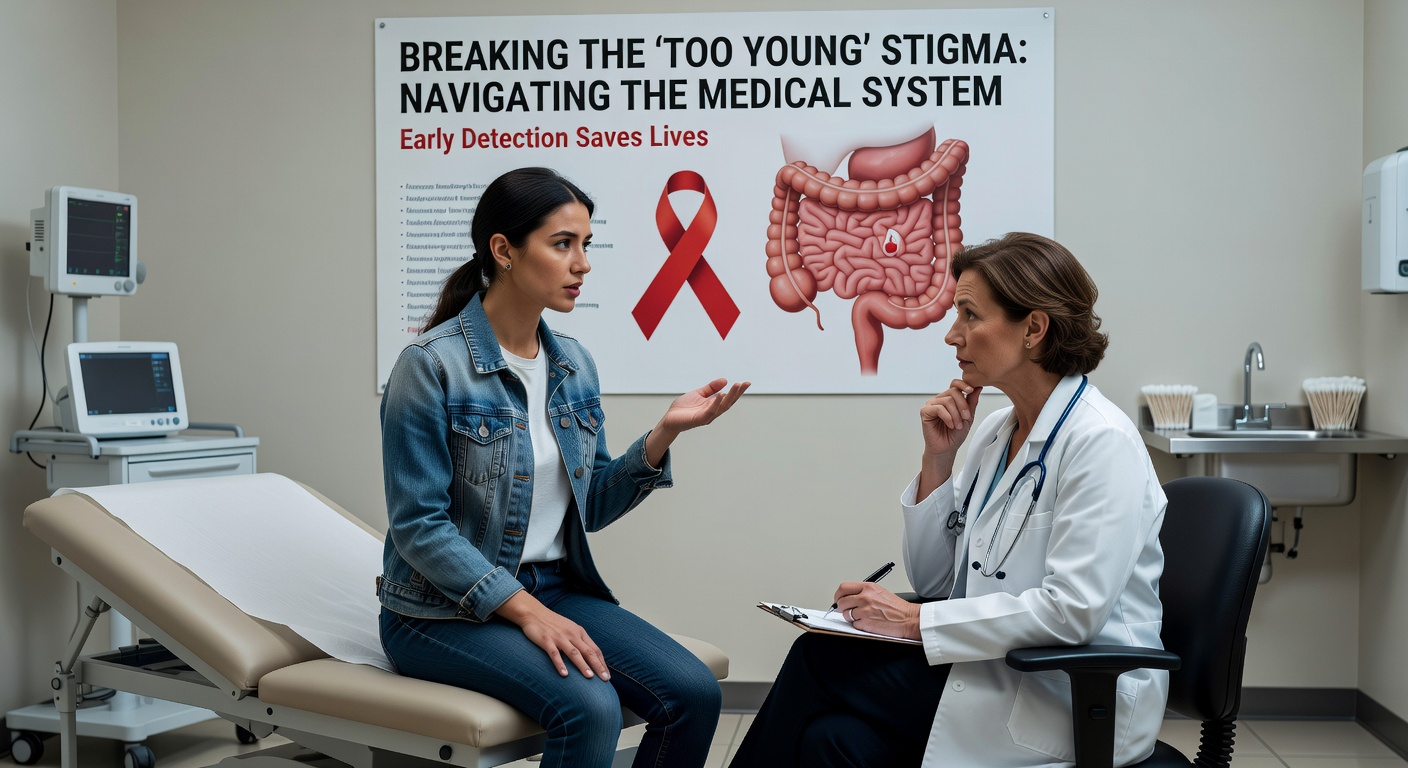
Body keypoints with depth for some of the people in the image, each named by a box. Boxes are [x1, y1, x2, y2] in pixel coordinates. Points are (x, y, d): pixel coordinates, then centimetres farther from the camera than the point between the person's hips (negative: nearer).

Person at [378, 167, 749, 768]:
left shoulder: (574, 364, 6)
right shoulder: (431, 364, -13)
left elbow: (590, 509, 10)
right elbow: (418, 526, -16)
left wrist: (664, 433, -4)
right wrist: (527, 611, -22)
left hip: (554, 587, 6)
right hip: (446, 610, -6)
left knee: (694, 693, -15)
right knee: (590, 706, -31)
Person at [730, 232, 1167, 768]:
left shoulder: (1102, 441, -15)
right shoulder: (995, 431, 9)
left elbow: (1072, 609, -23)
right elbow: (932, 578, 12)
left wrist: (917, 621, -20)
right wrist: (937, 459, -1)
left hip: (1079, 700, -7)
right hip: (1003, 668, 7)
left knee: (821, 659, -18)